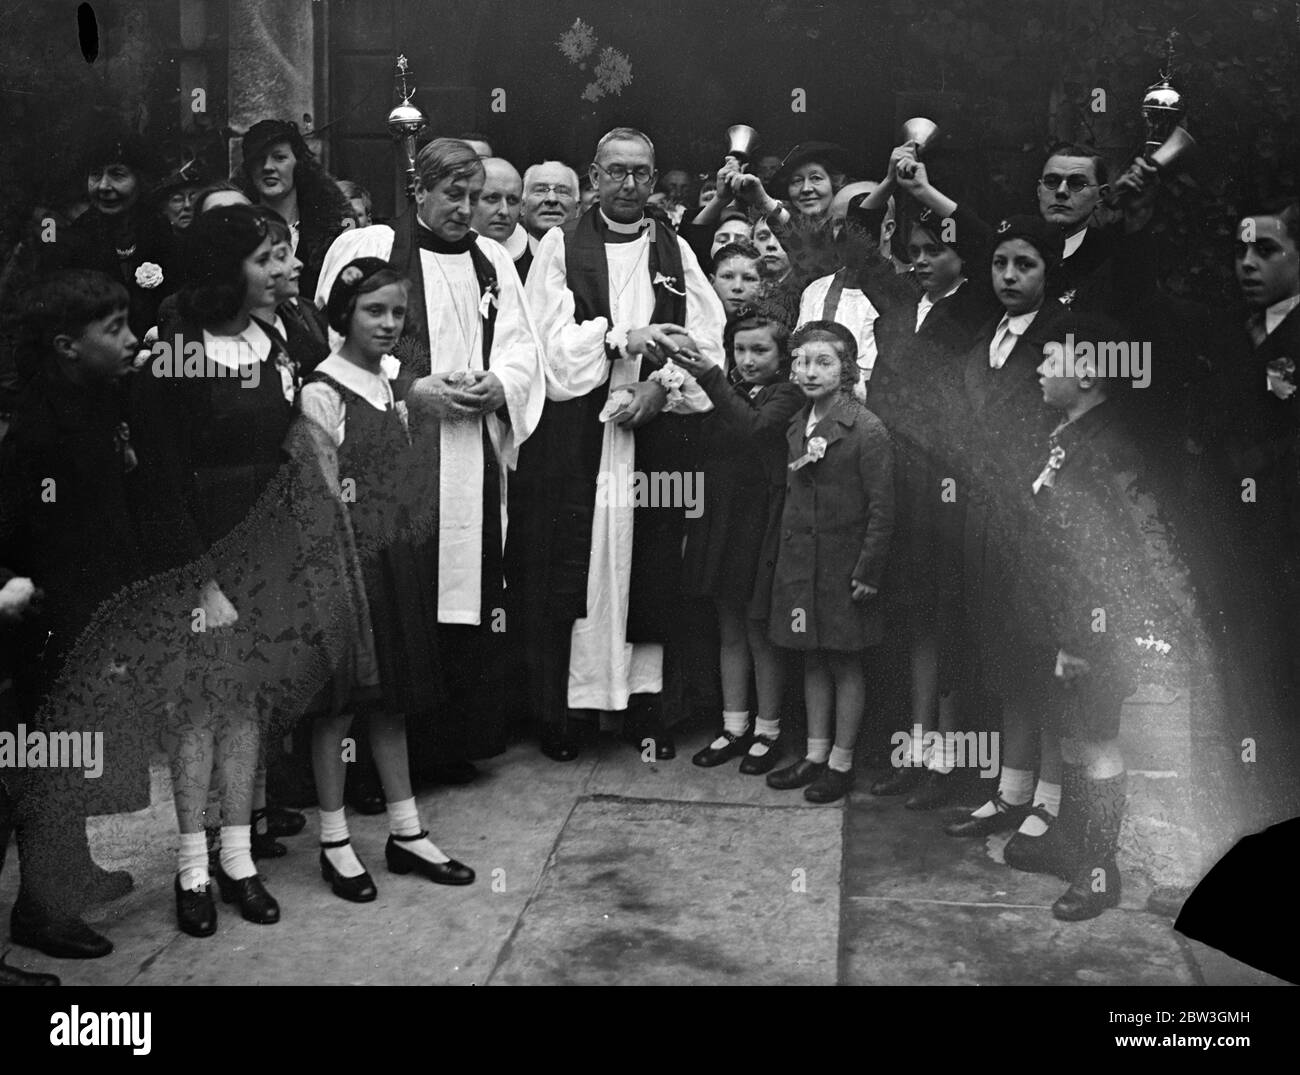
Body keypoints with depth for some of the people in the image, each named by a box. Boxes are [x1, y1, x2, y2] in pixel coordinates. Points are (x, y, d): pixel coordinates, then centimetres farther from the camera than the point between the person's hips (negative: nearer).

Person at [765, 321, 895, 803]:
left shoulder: (867, 429, -13)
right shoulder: (797, 426, 8)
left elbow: (882, 508, -13)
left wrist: (868, 571, -15)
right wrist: (788, 553, 10)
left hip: (844, 564, -6)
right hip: (800, 560, 6)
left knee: (845, 662, 5)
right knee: (813, 659, 14)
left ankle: (841, 762, 16)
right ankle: (815, 754, 25)